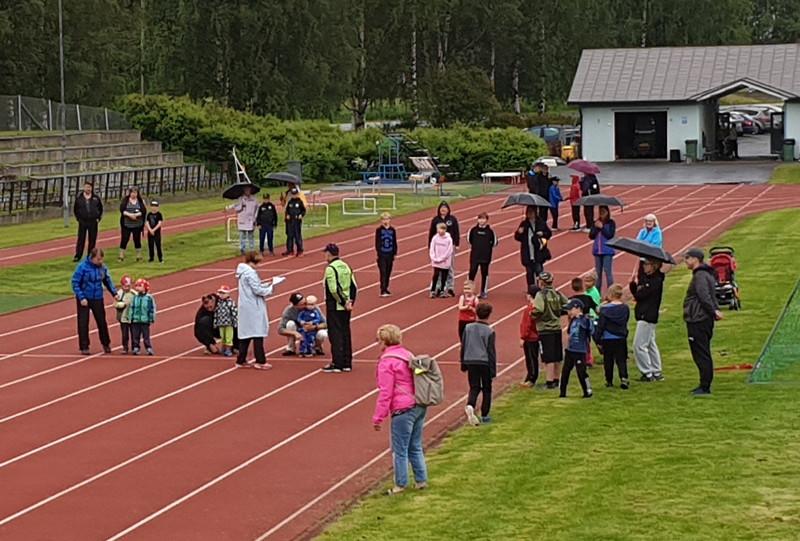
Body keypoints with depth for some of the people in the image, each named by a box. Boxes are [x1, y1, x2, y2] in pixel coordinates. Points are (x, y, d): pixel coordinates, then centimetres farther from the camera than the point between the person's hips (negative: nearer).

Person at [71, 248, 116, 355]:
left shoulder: (103, 267, -4)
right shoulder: (82, 267, -16)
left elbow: (108, 281, 10)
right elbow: (75, 283, -13)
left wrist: (114, 293, 1)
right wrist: (81, 297, -17)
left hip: (97, 299, 3)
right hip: (84, 299, -3)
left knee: (102, 321, 10)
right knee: (83, 323, 2)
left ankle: (106, 344, 29)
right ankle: (84, 347, 11)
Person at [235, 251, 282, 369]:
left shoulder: (242, 272, 12)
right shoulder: (250, 273, -17)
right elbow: (257, 290, -19)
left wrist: (267, 284, 9)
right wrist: (270, 289, -5)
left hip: (245, 307, 9)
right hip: (253, 308, -9)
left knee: (245, 333, 12)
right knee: (257, 333, -3)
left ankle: (241, 361, 15)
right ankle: (260, 361, -1)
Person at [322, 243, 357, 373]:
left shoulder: (330, 269, -15)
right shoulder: (345, 266, 10)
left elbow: (334, 289, -22)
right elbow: (354, 286, 9)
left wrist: (344, 302, -13)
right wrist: (350, 301, 4)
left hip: (334, 307, -7)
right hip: (346, 308, 7)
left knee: (335, 334, -2)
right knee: (345, 333, 12)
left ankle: (337, 364, -2)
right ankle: (347, 364, 17)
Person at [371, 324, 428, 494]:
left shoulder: (386, 362, -12)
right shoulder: (407, 354, 14)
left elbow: (385, 392, -14)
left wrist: (378, 417, -9)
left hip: (403, 410, -8)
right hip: (419, 406, 8)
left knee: (400, 450, 2)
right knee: (415, 447, 17)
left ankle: (401, 484, 9)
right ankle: (421, 480, 20)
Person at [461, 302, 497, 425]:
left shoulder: (468, 328, 0)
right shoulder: (489, 331, -10)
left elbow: (463, 347, 6)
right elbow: (491, 351, -8)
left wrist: (463, 364, 17)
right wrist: (493, 370, -2)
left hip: (470, 362, 3)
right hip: (485, 363, -3)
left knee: (474, 388, 8)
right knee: (486, 389, 12)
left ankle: (470, 406, -22)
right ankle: (484, 415, 15)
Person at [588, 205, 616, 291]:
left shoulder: (611, 223, -3)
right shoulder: (596, 222, 8)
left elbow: (610, 235, -13)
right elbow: (591, 236, 3)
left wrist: (602, 227, -15)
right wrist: (596, 227, -11)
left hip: (607, 251, -5)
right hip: (597, 250, 5)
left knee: (608, 271, -8)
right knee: (598, 272, 9)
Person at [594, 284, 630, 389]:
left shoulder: (605, 309, -12)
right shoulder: (625, 308, -1)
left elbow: (600, 326, -9)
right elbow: (625, 322, 11)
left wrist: (598, 340, -3)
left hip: (607, 339, -2)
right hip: (621, 339, 2)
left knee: (608, 361, 9)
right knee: (621, 360, 6)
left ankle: (609, 381, 15)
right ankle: (624, 378, -12)